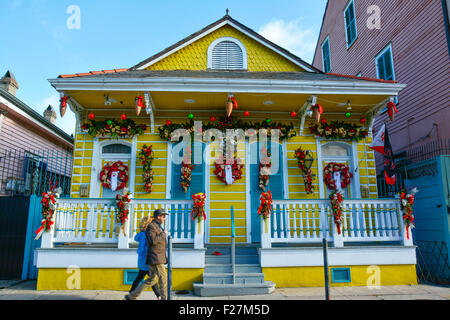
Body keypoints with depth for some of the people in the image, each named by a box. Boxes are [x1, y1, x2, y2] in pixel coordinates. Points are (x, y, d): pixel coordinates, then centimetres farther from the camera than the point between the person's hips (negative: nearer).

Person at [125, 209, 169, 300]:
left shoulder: (159, 227, 19)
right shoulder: (151, 226, -11)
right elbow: (153, 241, -25)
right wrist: (164, 234, -15)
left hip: (159, 258, 10)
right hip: (155, 258, -10)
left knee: (152, 280, 12)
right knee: (163, 277, -7)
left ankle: (131, 296, 18)